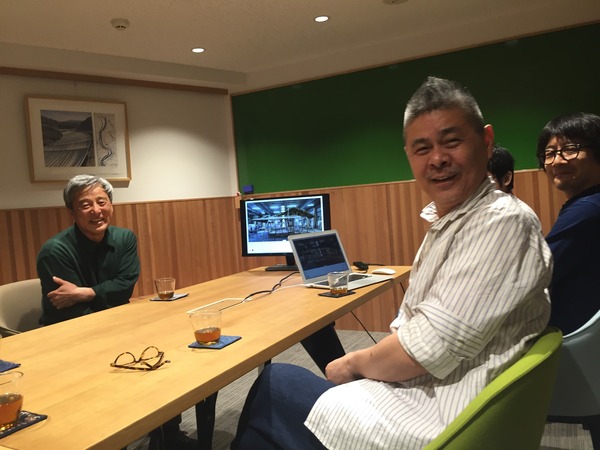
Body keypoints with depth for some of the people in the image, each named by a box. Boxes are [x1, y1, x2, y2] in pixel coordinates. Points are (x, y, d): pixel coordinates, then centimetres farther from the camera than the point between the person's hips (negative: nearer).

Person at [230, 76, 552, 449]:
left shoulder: (502, 223, -20)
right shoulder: (447, 219, 9)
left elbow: (429, 349, -24)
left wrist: (354, 363, -7)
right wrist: (365, 362, -3)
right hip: (414, 391, 8)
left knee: (274, 386, 3)